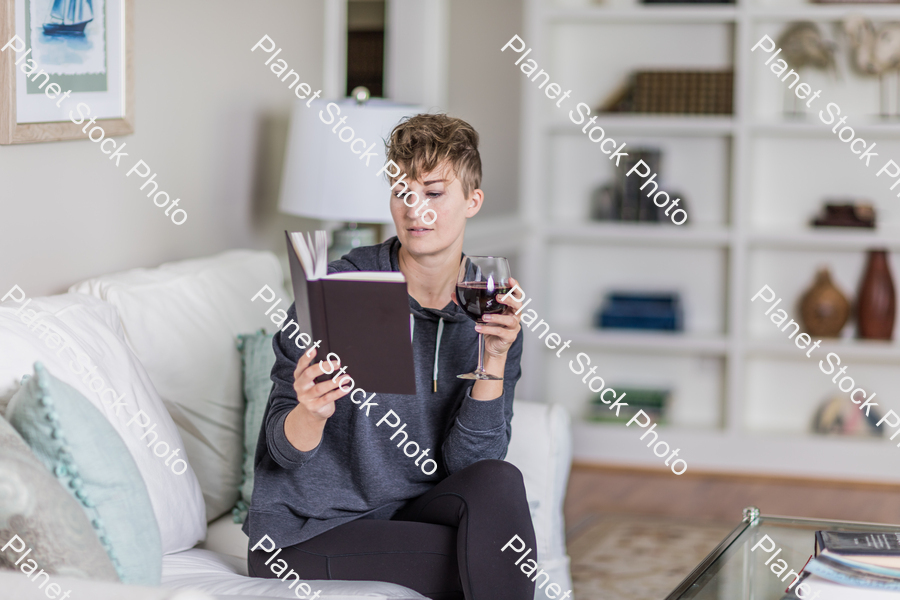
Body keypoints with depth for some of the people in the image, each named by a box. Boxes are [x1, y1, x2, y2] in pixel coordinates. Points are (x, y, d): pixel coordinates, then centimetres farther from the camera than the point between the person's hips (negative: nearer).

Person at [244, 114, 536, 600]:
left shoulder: (492, 315, 0)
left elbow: (468, 463, -8)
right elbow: (284, 448, -12)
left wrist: (496, 358, -19)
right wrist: (312, 412, -35)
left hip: (409, 513, 5)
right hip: (304, 535, -4)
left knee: (498, 482, -25)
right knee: (490, 557, -26)